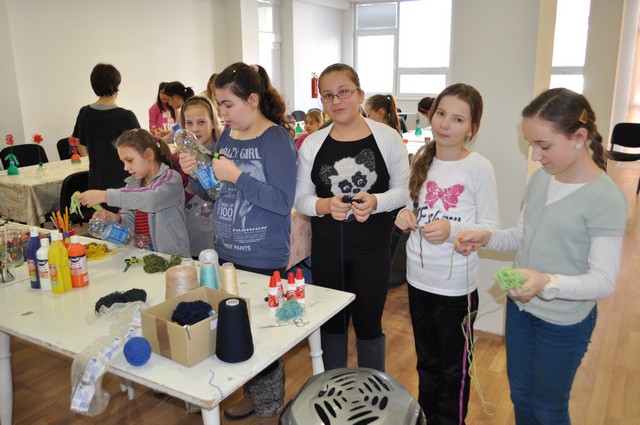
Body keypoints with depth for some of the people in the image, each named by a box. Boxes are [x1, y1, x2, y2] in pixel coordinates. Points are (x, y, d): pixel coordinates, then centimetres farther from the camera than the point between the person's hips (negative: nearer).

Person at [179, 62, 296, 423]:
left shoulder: (276, 138, -13)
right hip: (227, 252, 7)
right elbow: (213, 193, 13)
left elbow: (283, 201, -21)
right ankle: (253, 394, 39)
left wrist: (237, 176, -24)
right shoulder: (227, 135, 7)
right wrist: (195, 173, -5)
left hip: (264, 259, -7)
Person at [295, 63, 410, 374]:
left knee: (368, 323, 11)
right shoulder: (312, 144, 0)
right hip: (326, 249, 2)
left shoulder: (387, 137, -6)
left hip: (372, 249, -2)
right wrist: (324, 205, -20)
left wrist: (375, 202, -22)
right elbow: (301, 198, 1)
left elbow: (404, 189, -3)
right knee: (332, 322, 16)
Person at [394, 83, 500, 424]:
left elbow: (490, 228, -12)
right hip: (418, 277, 5)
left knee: (453, 370, 13)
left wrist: (451, 230, -28)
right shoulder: (421, 160, 2)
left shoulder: (479, 168, -13)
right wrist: (406, 214, -11)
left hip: (456, 284, -5)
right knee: (427, 362, 24)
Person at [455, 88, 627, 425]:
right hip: (520, 308, 6)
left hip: (564, 323, -6)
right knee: (520, 396, 25)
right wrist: (485, 238, -11)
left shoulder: (605, 199, -22)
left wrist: (548, 283, -40)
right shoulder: (540, 179, -2)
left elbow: (604, 281, -23)